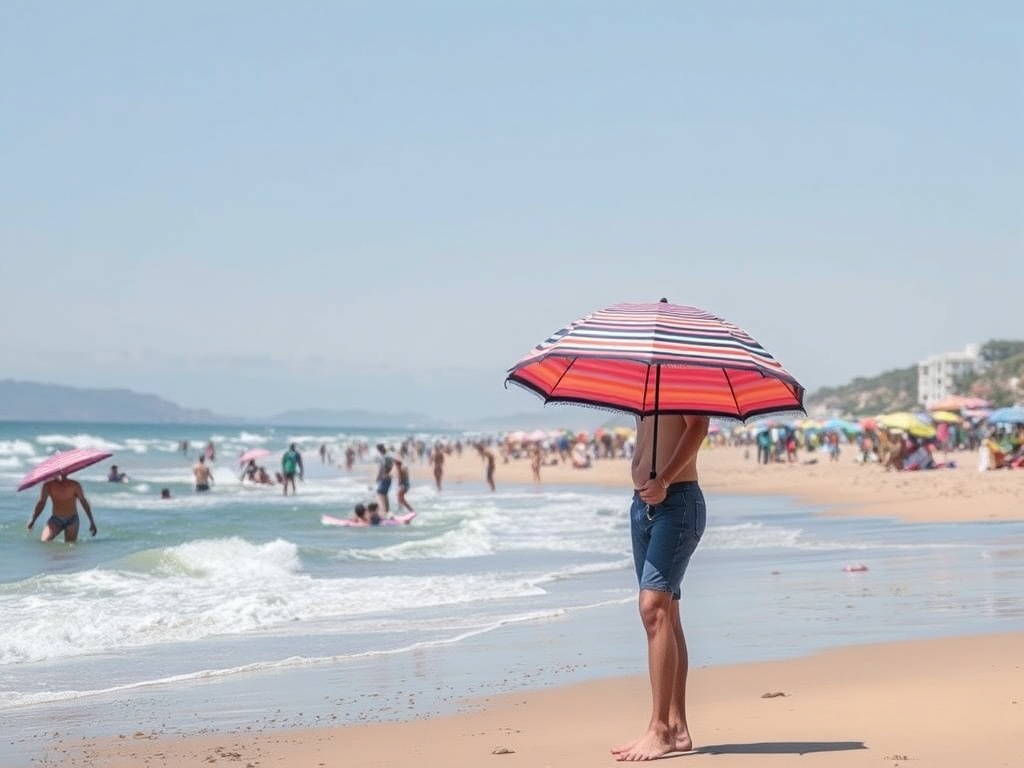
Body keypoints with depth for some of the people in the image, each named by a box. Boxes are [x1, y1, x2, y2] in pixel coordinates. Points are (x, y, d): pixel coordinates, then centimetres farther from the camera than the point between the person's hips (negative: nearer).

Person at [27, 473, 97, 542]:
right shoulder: (48, 486, -8)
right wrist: (32, 520, -5)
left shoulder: (74, 485, -11)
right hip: (55, 519, 1)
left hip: (72, 520, -1)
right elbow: (41, 503, 2)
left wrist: (92, 522, -6)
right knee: (44, 541, -16)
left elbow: (84, 502, -5)